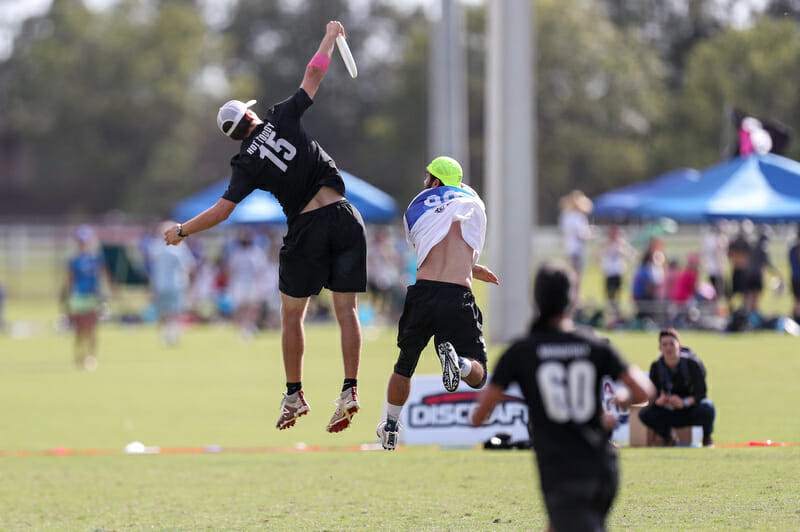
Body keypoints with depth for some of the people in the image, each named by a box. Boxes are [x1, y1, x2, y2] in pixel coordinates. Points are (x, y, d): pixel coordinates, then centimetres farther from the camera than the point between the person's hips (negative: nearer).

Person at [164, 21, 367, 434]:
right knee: (346, 308, 4)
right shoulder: (282, 118, 4)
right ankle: (349, 391, -6)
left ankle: (294, 396, 12)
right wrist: (329, 38, 26)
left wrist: (181, 231, 7)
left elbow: (222, 211, -5)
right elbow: (313, 76, 12)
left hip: (307, 228, -2)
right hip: (344, 217, 2)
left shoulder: (247, 163, 0)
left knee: (292, 313, 13)